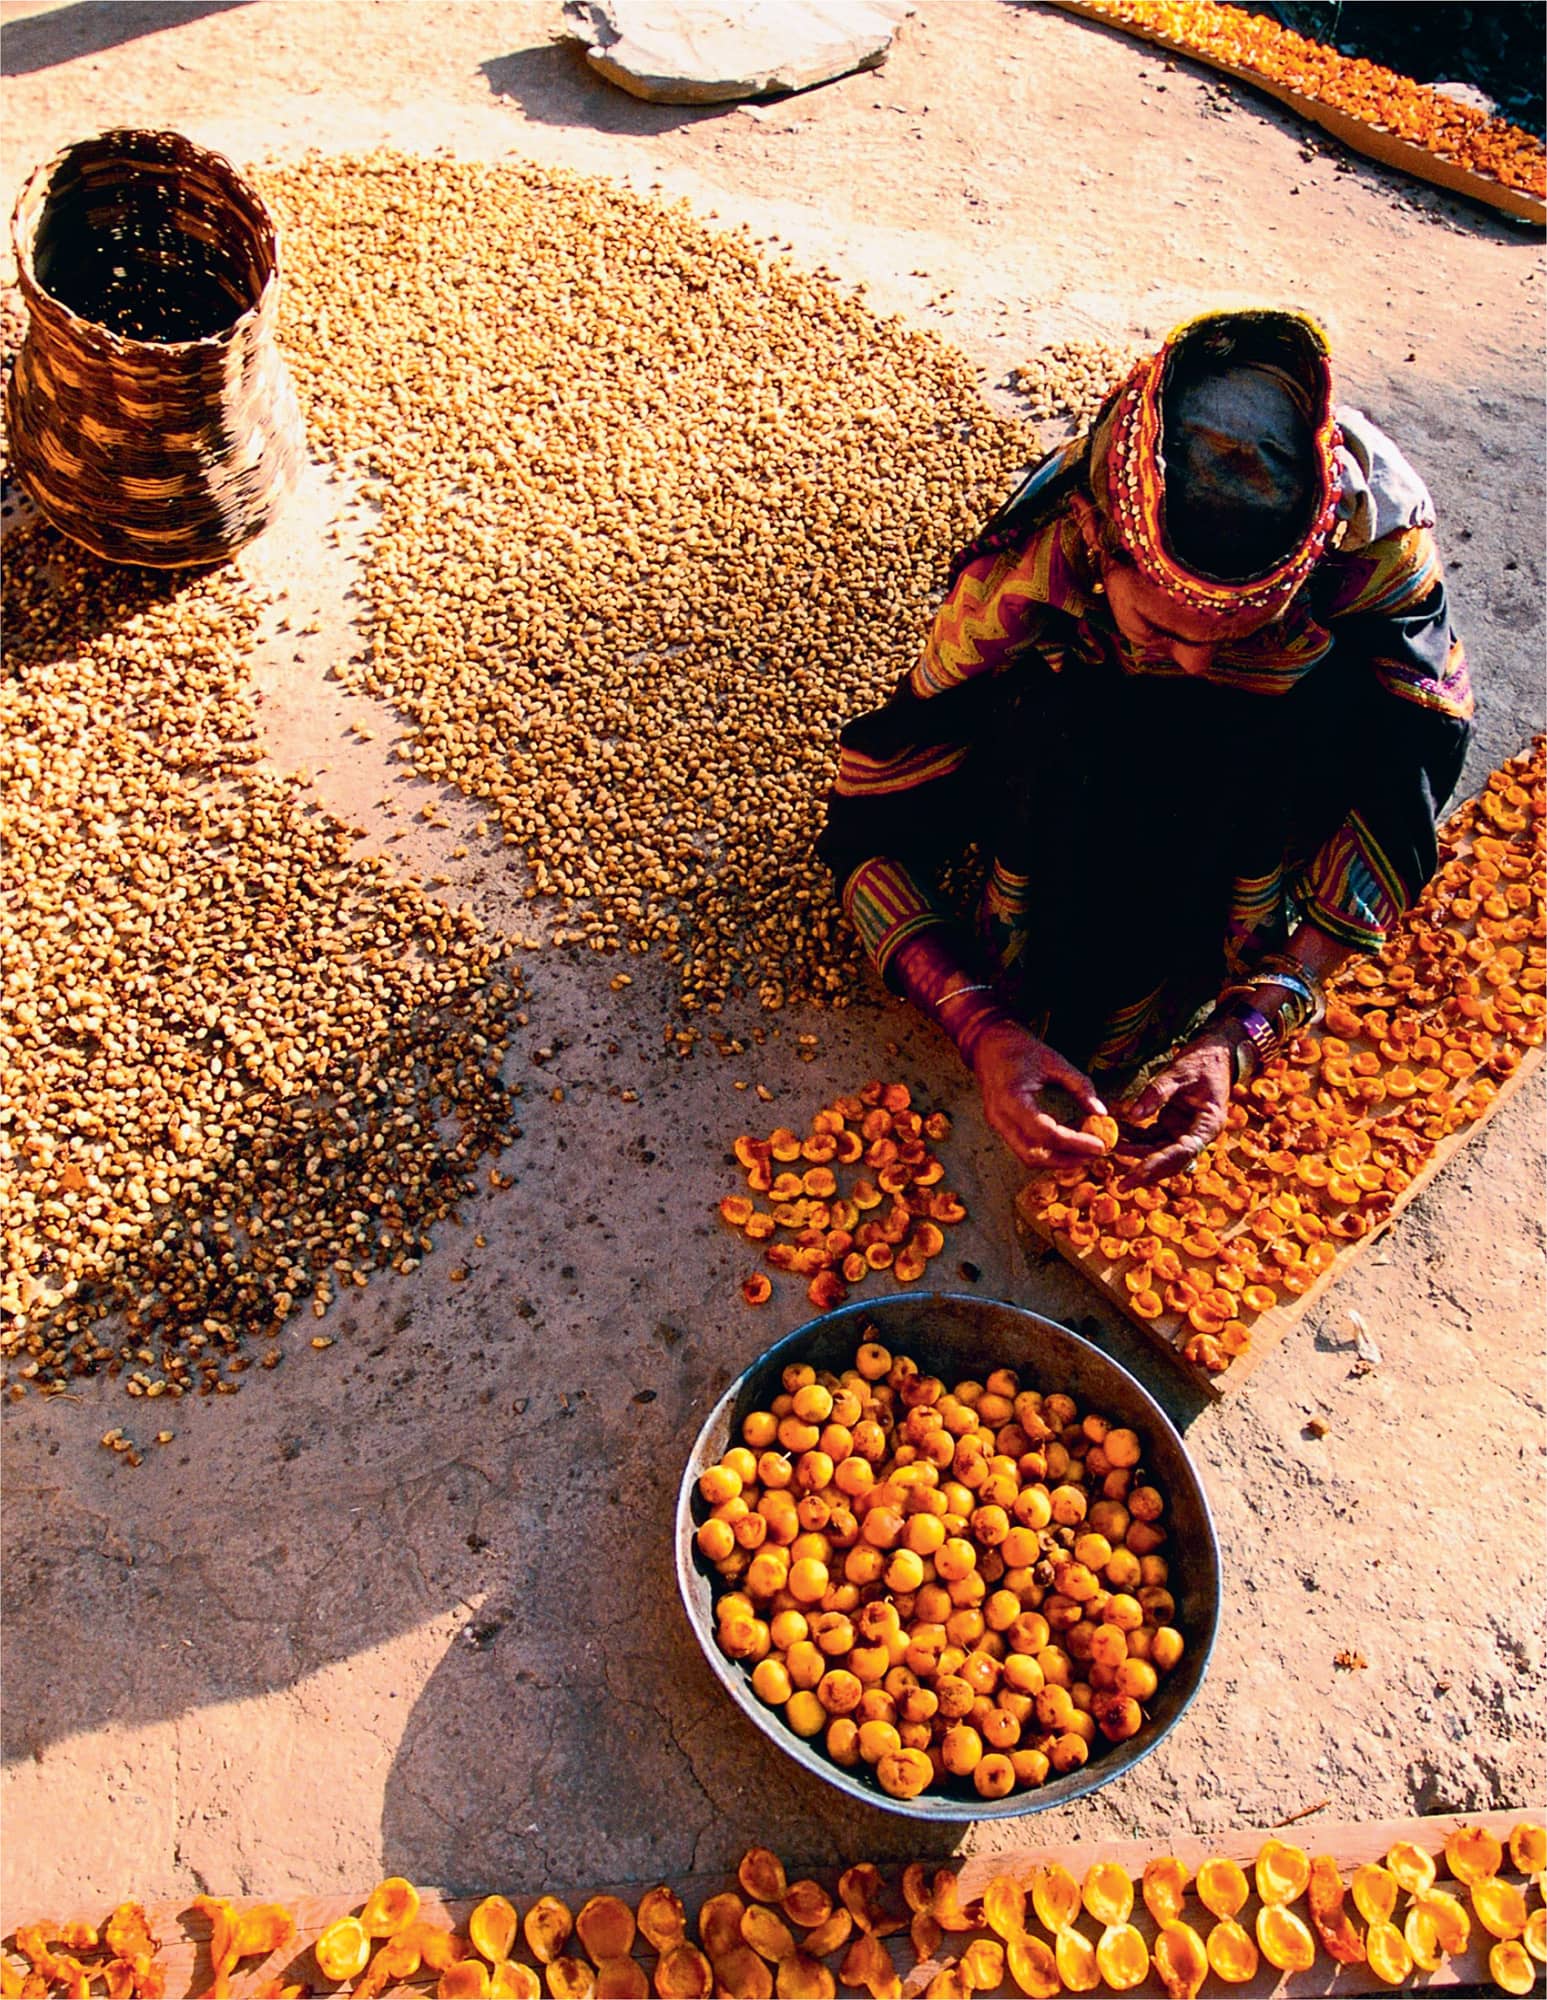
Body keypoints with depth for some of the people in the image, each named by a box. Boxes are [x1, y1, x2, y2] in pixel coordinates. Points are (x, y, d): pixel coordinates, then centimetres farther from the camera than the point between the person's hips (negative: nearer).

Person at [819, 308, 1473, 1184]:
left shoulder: (1380, 524, -33)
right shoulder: (1029, 570, -35)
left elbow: (1402, 798, -30)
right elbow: (874, 826, -30)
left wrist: (1241, 1036, -42)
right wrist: (987, 1030, -43)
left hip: (1274, 773, 1)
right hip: (1090, 747, 0)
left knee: (1351, 689, -33)